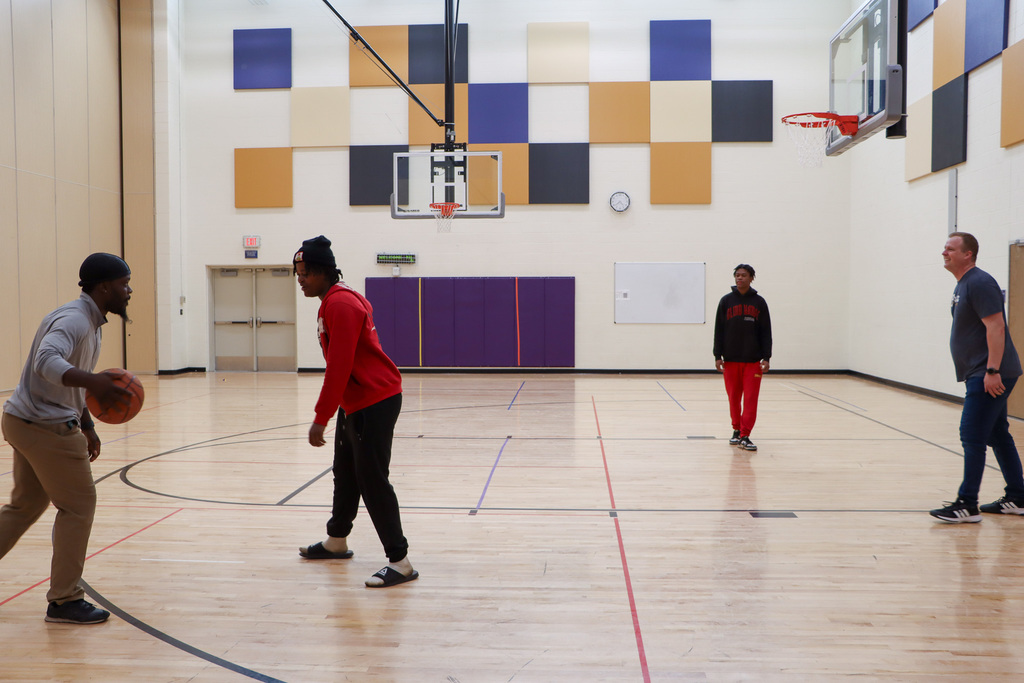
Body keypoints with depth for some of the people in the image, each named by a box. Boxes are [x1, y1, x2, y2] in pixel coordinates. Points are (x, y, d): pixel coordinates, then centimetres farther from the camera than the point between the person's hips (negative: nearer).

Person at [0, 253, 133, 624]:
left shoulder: (91, 322, 13)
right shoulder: (74, 319, -19)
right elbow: (48, 361, -38)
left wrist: (87, 427, 24)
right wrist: (93, 382, -53)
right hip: (46, 427, -10)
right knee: (78, 506, -2)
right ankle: (64, 600, 8)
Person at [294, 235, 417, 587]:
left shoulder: (341, 305, -19)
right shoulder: (334, 301, 14)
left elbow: (338, 368, -23)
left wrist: (320, 419, -21)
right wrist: (326, 414, 24)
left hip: (374, 402, -11)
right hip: (355, 402, 11)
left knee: (372, 480, -10)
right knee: (345, 473, 21)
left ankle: (400, 562, -5)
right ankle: (336, 542, 38)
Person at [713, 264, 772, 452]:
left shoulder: (759, 302, 4)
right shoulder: (726, 301, 5)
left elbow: (766, 332, 3)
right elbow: (719, 330, 4)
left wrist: (766, 357, -3)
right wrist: (717, 356, -2)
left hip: (753, 359, -1)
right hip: (731, 359, 1)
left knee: (751, 398, -6)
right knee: (734, 397, 8)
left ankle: (745, 436, -5)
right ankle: (736, 430, 23)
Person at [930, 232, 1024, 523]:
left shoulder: (979, 283, -15)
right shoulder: (962, 284, 17)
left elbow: (996, 327, -22)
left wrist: (992, 371, -26)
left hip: (989, 377, -11)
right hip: (983, 375, 11)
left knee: (972, 436, -11)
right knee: (998, 435, 15)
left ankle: (967, 506, -7)